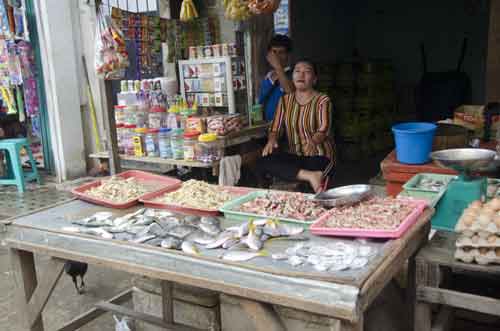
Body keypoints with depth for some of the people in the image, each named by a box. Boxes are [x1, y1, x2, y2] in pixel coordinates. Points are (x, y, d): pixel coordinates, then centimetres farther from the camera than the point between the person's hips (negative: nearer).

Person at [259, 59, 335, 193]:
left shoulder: (322, 100, -5)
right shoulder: (285, 100, 9)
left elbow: (324, 129, -17)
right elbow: (275, 128, 6)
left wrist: (312, 142, -40)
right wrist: (272, 140, -19)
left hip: (319, 156, -6)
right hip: (294, 156, 6)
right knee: (264, 162, -27)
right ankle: (311, 176, -33)